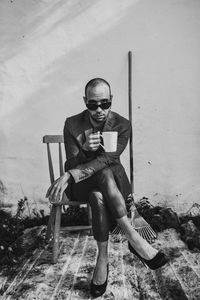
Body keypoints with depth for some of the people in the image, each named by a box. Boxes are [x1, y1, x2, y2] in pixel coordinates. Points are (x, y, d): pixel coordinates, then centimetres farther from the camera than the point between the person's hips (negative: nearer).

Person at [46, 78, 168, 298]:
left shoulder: (123, 125, -7)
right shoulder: (72, 124, -5)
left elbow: (107, 159, -20)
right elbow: (71, 164, -8)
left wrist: (69, 175, -32)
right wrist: (84, 150, -31)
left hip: (113, 180, 0)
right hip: (81, 183, 0)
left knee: (99, 196, -35)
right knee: (105, 174, -34)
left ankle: (103, 259, -20)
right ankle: (133, 238, -26)